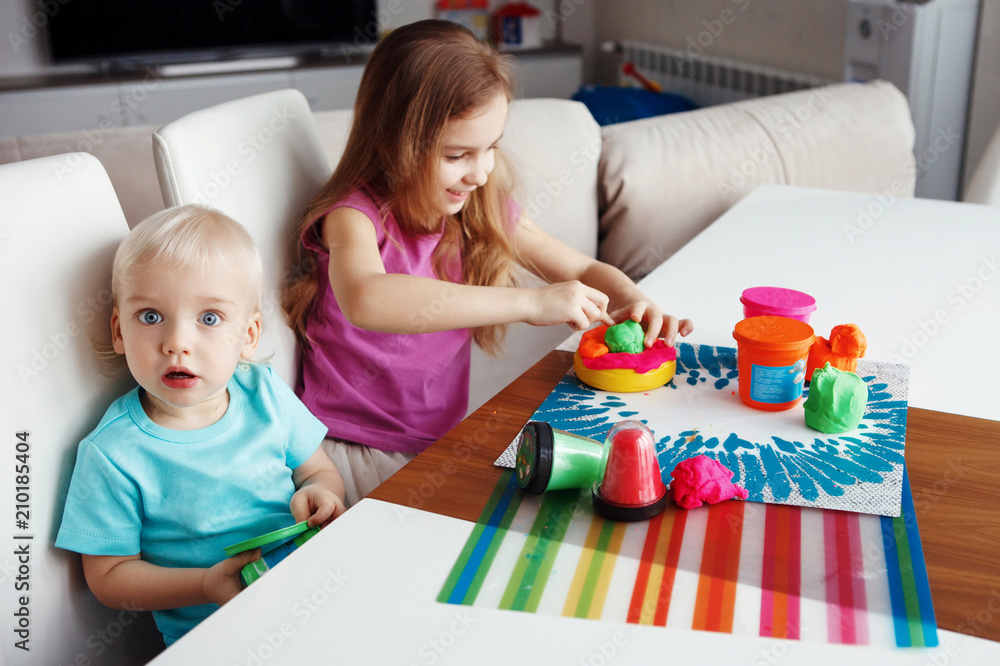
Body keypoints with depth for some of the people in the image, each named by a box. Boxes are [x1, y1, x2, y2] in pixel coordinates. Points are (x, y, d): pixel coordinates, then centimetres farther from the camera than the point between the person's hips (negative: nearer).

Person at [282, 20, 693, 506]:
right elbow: (365, 300, -41)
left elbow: (586, 271, 11)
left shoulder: (484, 211, 2)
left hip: (440, 440, 5)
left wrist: (632, 301, -14)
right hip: (353, 451, -5)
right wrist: (530, 302, -42)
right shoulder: (354, 214, -17)